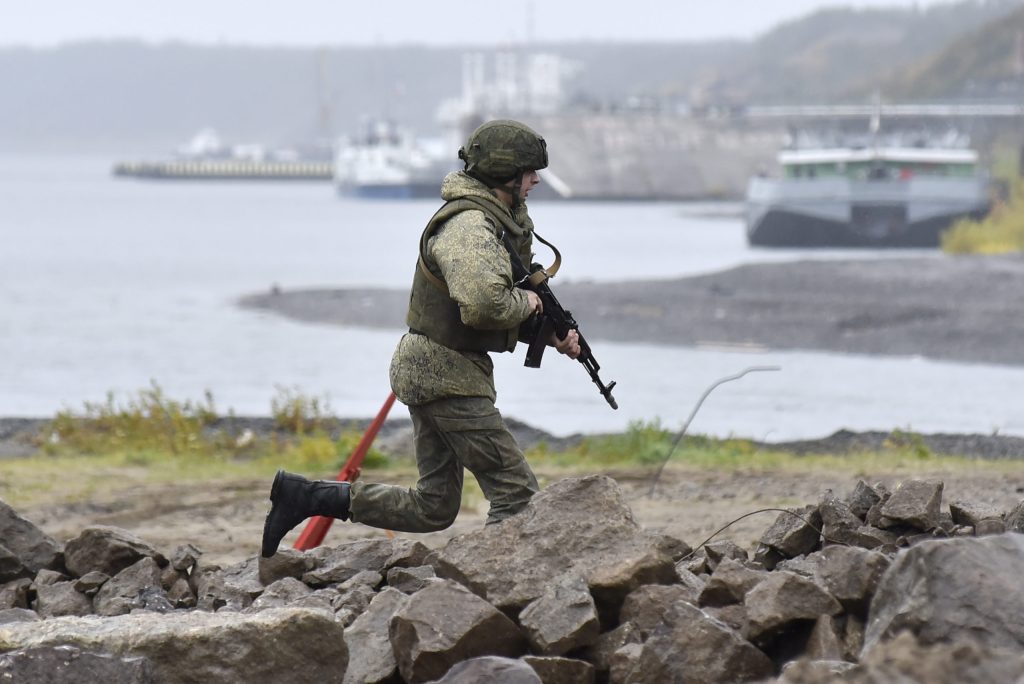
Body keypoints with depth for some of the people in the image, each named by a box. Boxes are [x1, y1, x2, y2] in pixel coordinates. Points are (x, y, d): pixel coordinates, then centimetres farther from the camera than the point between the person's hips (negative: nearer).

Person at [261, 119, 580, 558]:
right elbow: (482, 305, -37)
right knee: (516, 493, -8)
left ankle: (305, 496, 14)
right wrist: (525, 304, -17)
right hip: (446, 376, -10)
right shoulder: (469, 229, -20)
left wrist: (554, 336, 7)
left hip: (429, 372, 10)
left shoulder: (498, 224, 14)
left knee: (432, 508, 14)